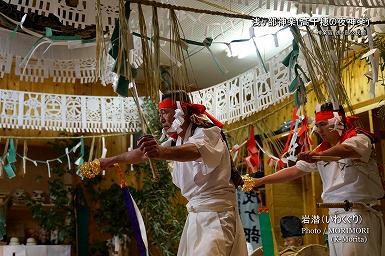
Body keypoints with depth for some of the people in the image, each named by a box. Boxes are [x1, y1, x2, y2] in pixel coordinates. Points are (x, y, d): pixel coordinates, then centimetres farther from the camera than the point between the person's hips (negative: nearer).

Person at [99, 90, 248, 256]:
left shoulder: (207, 131, -13)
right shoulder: (176, 141, 14)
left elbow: (194, 150, -36)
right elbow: (142, 153, 23)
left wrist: (161, 152, -53)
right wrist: (112, 160, 29)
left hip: (216, 213, -8)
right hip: (195, 214, 8)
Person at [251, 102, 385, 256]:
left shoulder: (359, 138, -5)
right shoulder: (321, 151, 16)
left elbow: (346, 150, -29)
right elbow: (294, 171, 14)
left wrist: (318, 156, -48)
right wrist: (259, 181, 8)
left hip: (359, 213, -6)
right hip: (335, 216, 6)